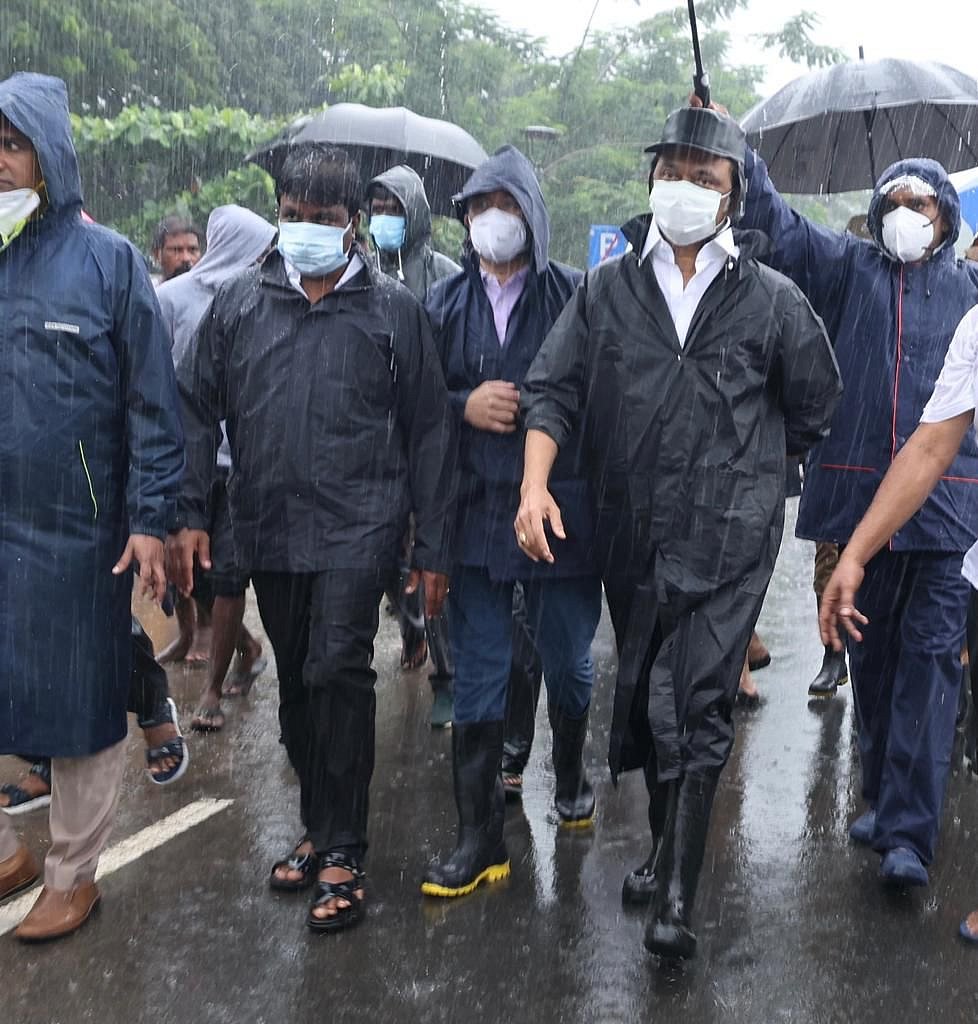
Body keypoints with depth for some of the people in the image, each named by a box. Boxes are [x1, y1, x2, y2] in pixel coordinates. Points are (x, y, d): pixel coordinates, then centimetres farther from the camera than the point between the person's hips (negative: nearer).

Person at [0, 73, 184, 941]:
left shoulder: (107, 260, -4)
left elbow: (153, 404, -4)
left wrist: (150, 519, -10)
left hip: (75, 530, -3)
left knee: (81, 705, 9)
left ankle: (73, 873, 27)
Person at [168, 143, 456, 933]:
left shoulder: (394, 310, 0)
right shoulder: (240, 302, 8)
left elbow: (428, 432, 1)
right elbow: (197, 409, 8)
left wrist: (432, 549, -1)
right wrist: (189, 514, -2)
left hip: (358, 527, -4)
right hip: (268, 531, 4)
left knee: (338, 671, -14)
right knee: (297, 685, 13)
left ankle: (341, 850, 0)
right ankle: (322, 826, 29)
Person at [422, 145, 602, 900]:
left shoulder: (575, 296, -2)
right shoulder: (445, 303, 7)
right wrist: (465, 407, -10)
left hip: (561, 511, -2)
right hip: (475, 515, 2)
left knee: (569, 662, 16)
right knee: (477, 680, 4)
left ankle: (570, 773, 45)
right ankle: (479, 842, 13)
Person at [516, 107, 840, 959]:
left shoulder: (772, 299, 1)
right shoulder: (608, 288, 6)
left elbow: (815, 406, 14)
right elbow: (554, 389, 1)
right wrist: (536, 484, -13)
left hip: (728, 537, -3)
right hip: (631, 533, 3)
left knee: (694, 706, -8)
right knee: (644, 694, 14)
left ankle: (677, 893, 0)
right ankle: (667, 845, 34)